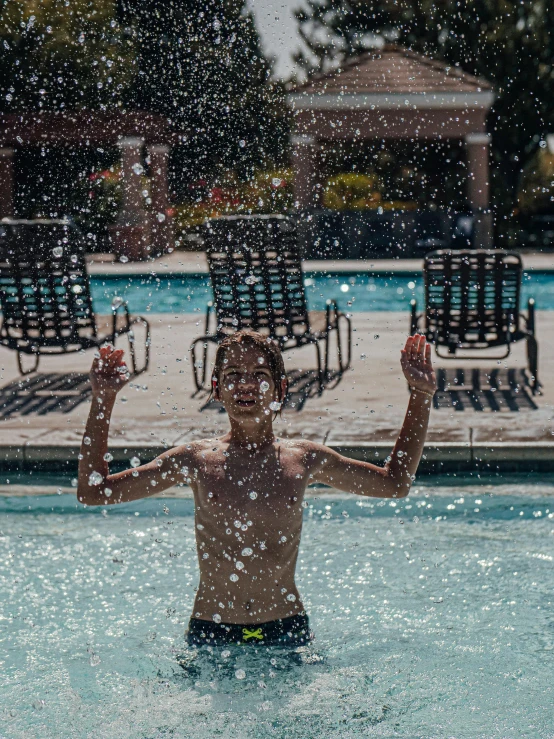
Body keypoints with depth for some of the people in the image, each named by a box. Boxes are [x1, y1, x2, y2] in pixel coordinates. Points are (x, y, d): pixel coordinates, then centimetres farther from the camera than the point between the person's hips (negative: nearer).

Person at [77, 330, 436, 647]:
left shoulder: (304, 459, 2)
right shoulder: (197, 460, -2)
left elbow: (396, 482, 15)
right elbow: (93, 491, -1)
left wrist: (421, 396, 9)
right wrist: (103, 400, -7)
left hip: (287, 635, 1)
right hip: (211, 636, -1)